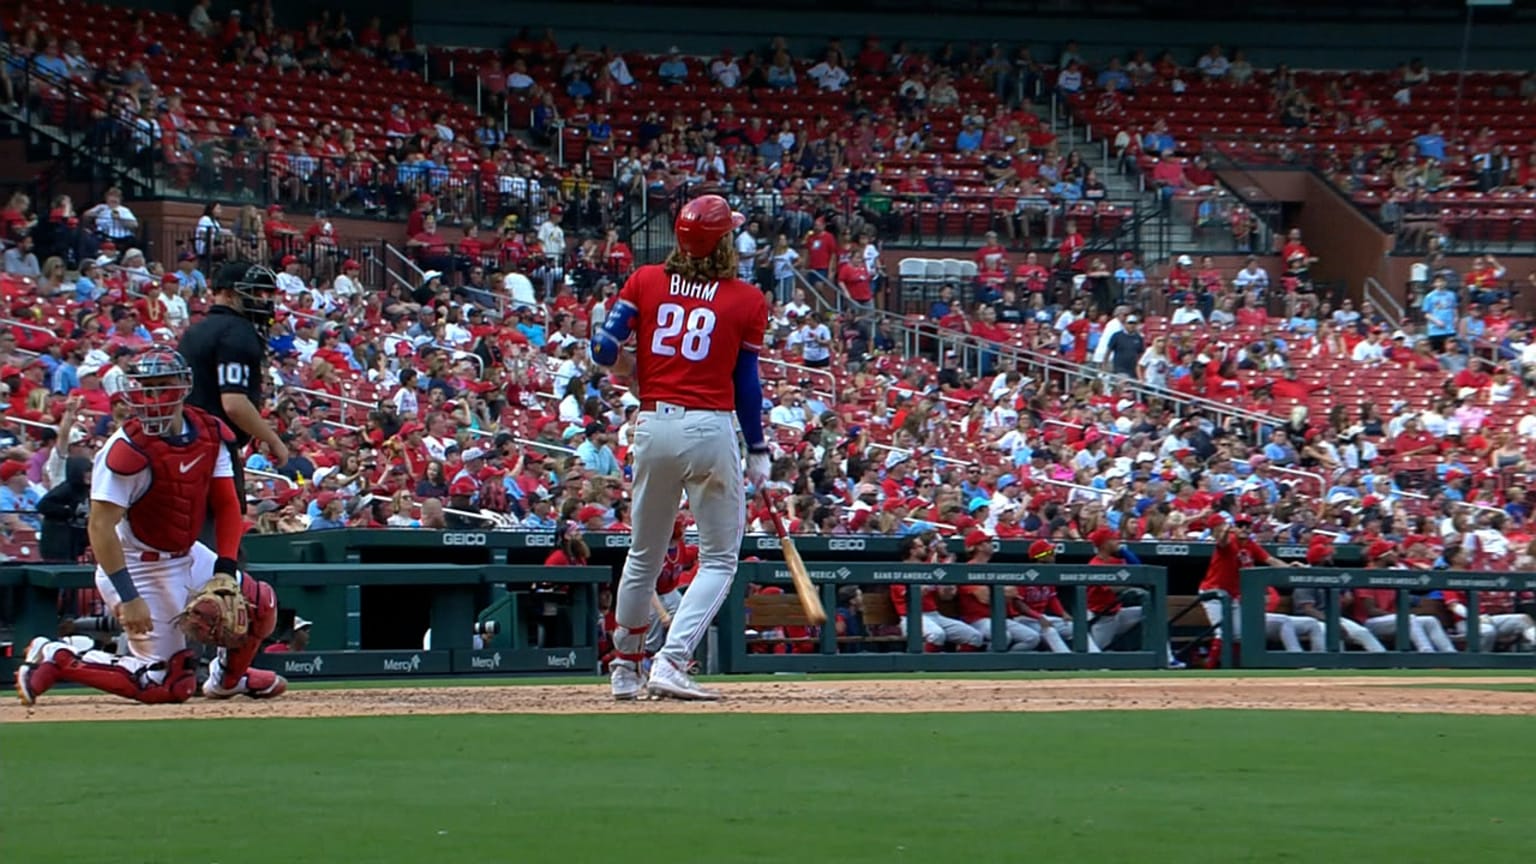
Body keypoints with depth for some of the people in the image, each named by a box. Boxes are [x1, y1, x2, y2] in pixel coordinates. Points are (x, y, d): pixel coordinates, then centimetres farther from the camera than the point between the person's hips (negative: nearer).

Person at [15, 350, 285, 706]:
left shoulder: (210, 433, -3)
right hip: (142, 568, -8)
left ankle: (228, 676, 37)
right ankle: (55, 658, 2)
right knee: (167, 686, -9)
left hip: (189, 555, 8)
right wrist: (128, 597, -33)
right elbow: (101, 526, -28)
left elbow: (226, 504, 2)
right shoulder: (129, 449, -25)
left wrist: (225, 569, -11)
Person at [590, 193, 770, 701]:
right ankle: (671, 663, -12)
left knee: (644, 554, 18)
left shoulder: (645, 282, 5)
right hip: (711, 429, -3)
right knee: (719, 558, 5)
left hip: (653, 427, 4)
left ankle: (625, 668, 28)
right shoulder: (746, 301, 0)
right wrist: (758, 452, 9)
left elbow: (605, 350, -1)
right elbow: (746, 383, 1)